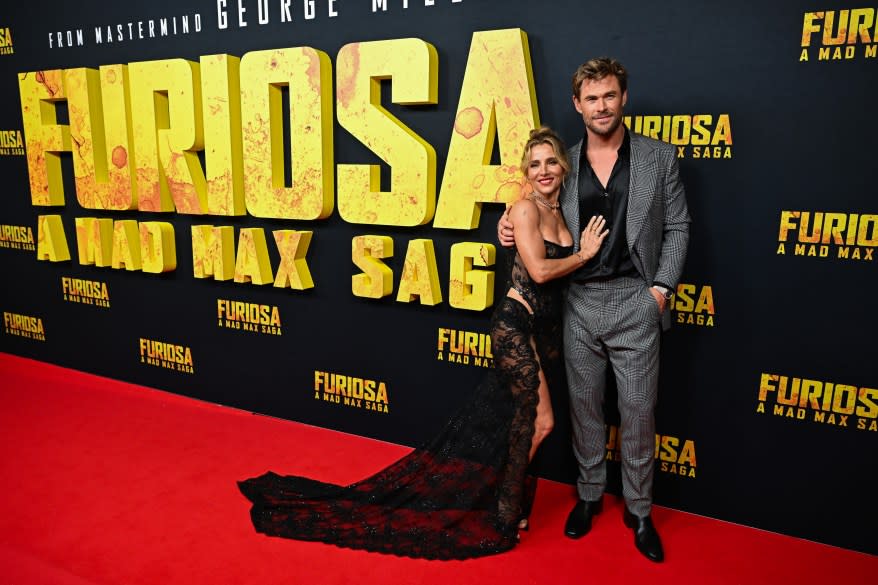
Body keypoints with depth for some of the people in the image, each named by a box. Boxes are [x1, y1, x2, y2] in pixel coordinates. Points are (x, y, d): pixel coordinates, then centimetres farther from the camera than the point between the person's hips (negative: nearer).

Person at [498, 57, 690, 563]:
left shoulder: (658, 157, 2)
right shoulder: (565, 162, 7)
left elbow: (677, 227, 4)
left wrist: (661, 286, -6)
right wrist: (514, 228, -5)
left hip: (634, 301, -2)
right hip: (580, 302, 2)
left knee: (638, 411, 5)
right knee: (585, 405, 13)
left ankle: (639, 510, 25)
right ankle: (590, 494, 33)